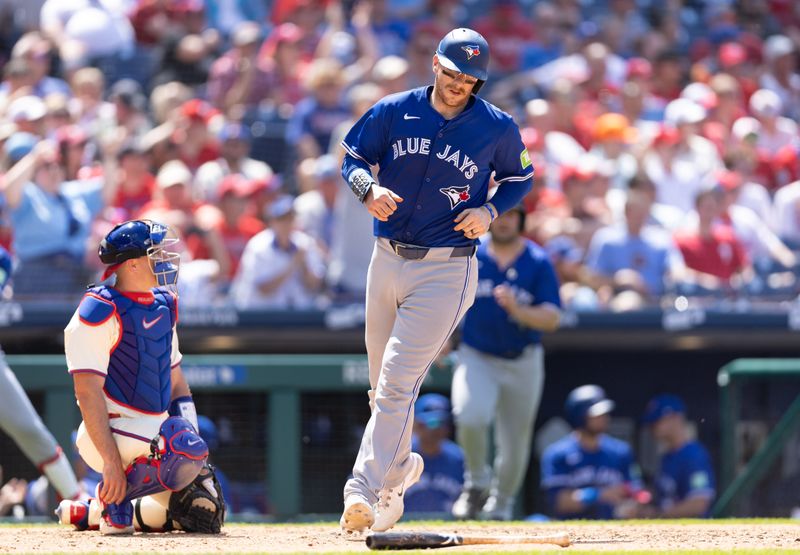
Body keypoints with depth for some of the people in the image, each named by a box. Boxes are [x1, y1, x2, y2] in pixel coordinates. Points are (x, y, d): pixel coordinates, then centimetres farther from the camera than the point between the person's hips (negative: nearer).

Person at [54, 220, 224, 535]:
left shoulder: (163, 305, 12)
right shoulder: (99, 312, -15)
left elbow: (174, 378, 20)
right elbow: (88, 391, -21)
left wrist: (190, 426, 6)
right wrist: (111, 460, -27)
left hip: (157, 429, 9)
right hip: (111, 434, -9)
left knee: (205, 516, 5)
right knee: (185, 451, -35)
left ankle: (88, 513, 18)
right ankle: (113, 500, -10)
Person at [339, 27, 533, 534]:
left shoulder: (498, 128, -3)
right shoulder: (393, 112, 0)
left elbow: (520, 178, 12)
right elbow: (353, 157, 10)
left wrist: (490, 211, -8)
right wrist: (368, 189, -12)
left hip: (447, 269, -4)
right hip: (388, 261, 4)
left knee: (397, 383, -14)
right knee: (384, 386, 13)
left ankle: (367, 491, -17)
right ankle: (398, 466, 37)